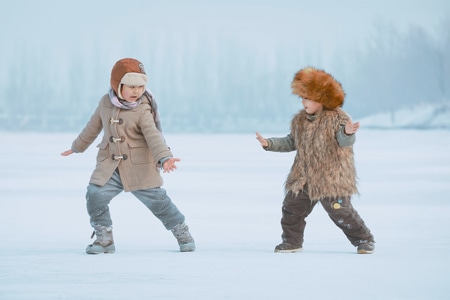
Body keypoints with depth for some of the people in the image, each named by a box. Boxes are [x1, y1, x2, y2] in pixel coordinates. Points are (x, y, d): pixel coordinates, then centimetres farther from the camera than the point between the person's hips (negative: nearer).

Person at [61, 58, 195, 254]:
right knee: (95, 196, -13)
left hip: (140, 167, -3)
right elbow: (93, 127, 20)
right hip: (110, 166, 3)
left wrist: (164, 157, -39)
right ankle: (104, 239, 4)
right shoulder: (105, 103, 4)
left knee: (157, 199, -2)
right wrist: (77, 147, 31)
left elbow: (153, 136, -22)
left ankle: (182, 233, 21)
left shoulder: (143, 110, -11)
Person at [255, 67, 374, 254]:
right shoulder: (299, 121, 10)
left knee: (340, 212, -8)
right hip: (303, 177, 7)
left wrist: (347, 133, -47)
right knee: (291, 207, 4)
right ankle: (292, 241, 22)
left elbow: (345, 141, -24)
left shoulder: (337, 118, -11)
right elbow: (291, 142, 22)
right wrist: (269, 144, 12)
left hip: (332, 179, -6)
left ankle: (364, 240, 9)